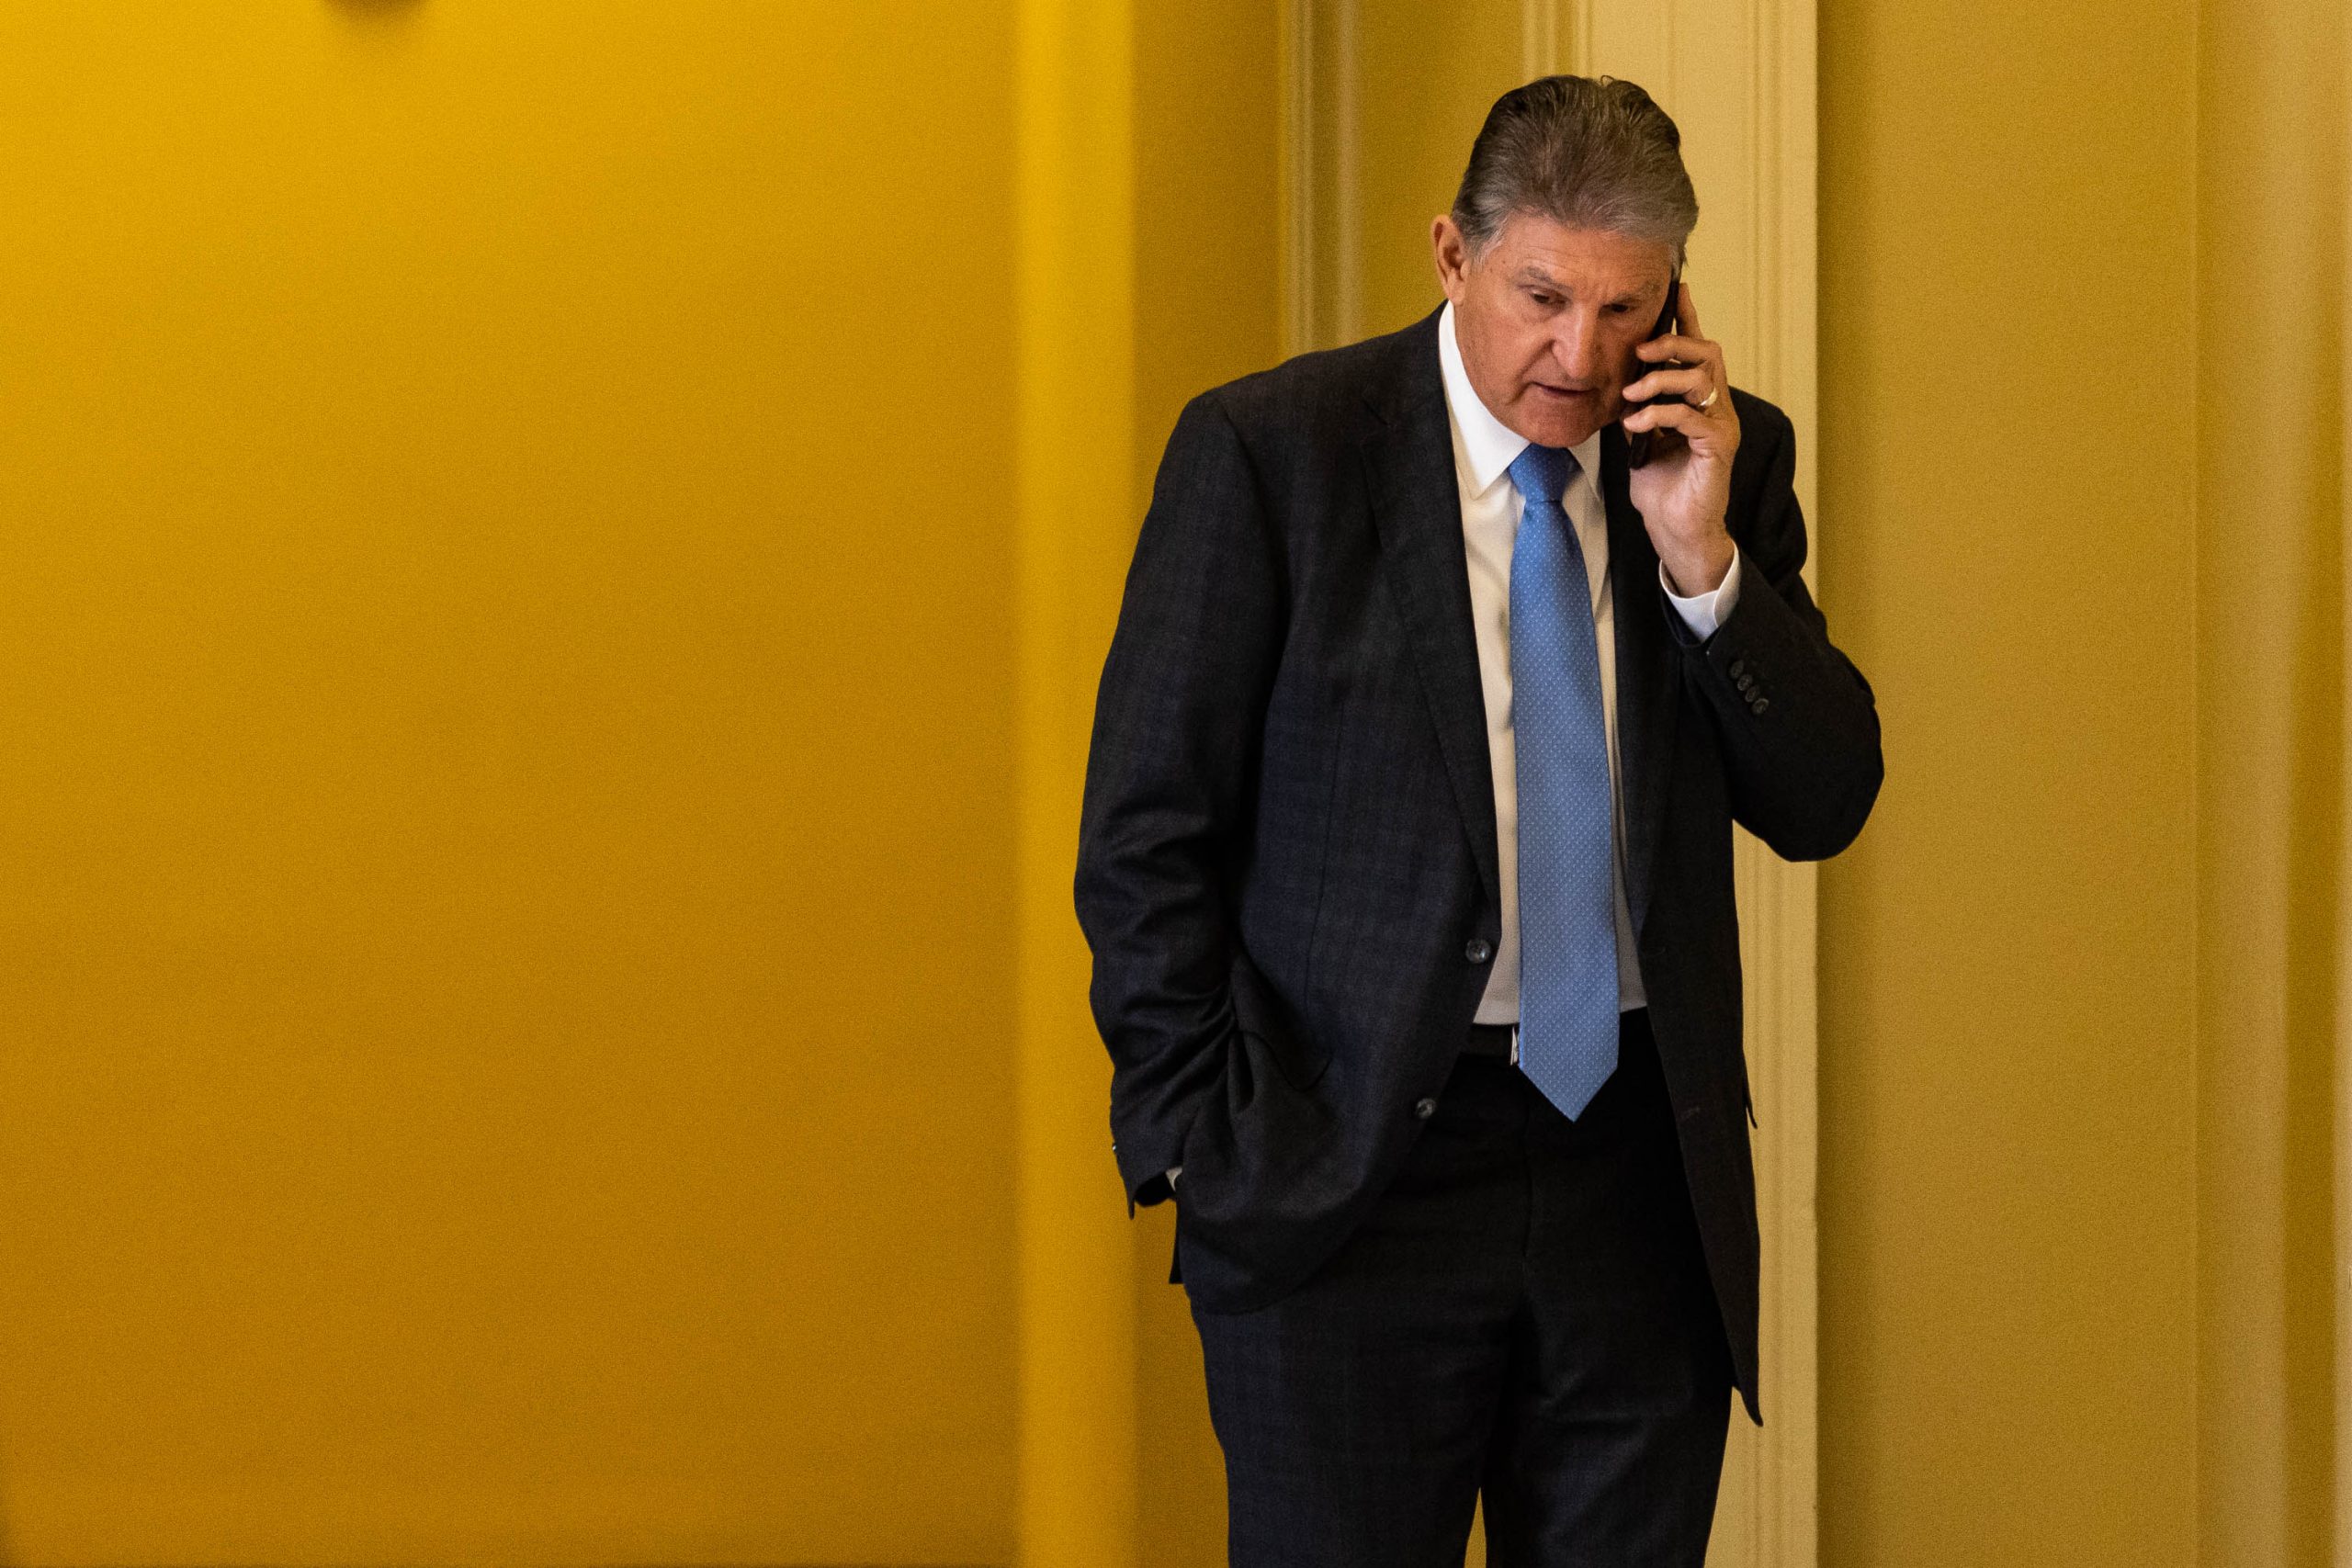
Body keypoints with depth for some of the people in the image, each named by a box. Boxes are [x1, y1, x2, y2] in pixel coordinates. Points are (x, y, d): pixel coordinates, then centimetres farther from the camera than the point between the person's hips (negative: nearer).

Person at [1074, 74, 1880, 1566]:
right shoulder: (1272, 449, -6)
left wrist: (1702, 560, -10)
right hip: (1346, 1170, -4)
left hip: (1640, 1166, 4)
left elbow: (1825, 805, 3)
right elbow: (1145, 836, -5)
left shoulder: (1725, 463, 5)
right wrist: (1212, 1147, -9)